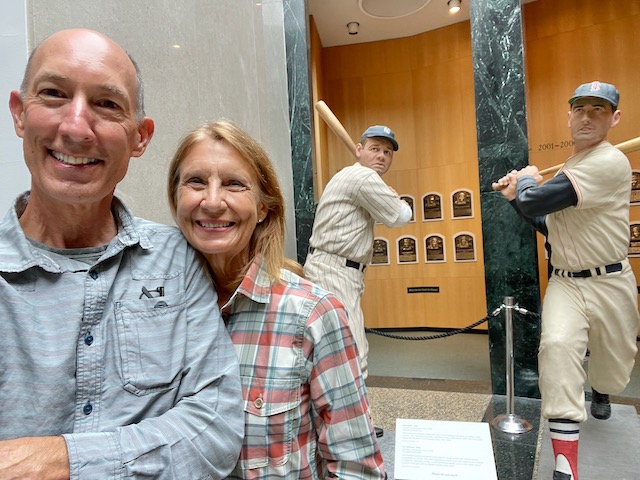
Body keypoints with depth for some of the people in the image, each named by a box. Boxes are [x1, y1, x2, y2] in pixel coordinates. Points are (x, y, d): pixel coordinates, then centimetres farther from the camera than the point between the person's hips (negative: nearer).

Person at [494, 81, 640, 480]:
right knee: (558, 345, -21)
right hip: (565, 282, 5)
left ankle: (599, 392, 54)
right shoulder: (570, 170, 11)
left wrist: (527, 179, -3)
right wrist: (517, 195, 3)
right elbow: (547, 225, 16)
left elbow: (536, 201, -25)